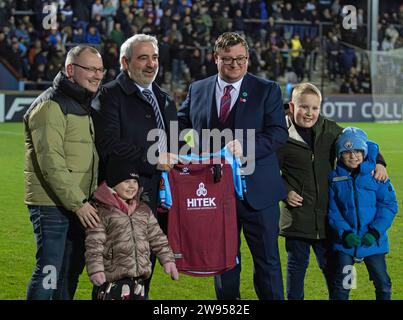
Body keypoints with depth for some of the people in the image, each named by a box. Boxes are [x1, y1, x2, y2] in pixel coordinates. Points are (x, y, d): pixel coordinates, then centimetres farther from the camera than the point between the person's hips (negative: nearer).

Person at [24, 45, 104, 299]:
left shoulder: (83, 106, 18)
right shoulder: (51, 106, -13)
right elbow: (50, 163, -21)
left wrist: (87, 198, 17)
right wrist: (78, 203, -22)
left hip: (78, 205, 9)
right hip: (51, 205, -9)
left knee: (72, 269, 14)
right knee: (50, 271, -10)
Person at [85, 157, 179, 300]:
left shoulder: (144, 210, 13)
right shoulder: (102, 211, -6)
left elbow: (157, 237, 16)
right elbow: (94, 244, -11)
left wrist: (167, 259, 8)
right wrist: (96, 269, -20)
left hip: (138, 277, 6)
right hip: (112, 278, -6)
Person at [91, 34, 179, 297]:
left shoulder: (165, 100, 20)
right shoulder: (111, 95, -4)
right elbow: (109, 143, -17)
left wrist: (174, 160, 5)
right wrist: (151, 160, -18)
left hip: (160, 195, 7)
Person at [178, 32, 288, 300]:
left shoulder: (267, 90, 0)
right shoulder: (197, 90, 9)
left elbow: (279, 132, -8)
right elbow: (180, 124, 15)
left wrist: (245, 147, -22)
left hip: (257, 189, -2)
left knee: (267, 259, 3)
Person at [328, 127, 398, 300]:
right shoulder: (335, 178, -2)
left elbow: (389, 205, -5)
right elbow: (332, 209, 1)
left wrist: (376, 232, -14)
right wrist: (344, 232, -12)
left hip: (373, 241, 0)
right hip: (346, 241, 1)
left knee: (382, 283, 5)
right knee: (342, 283, 2)